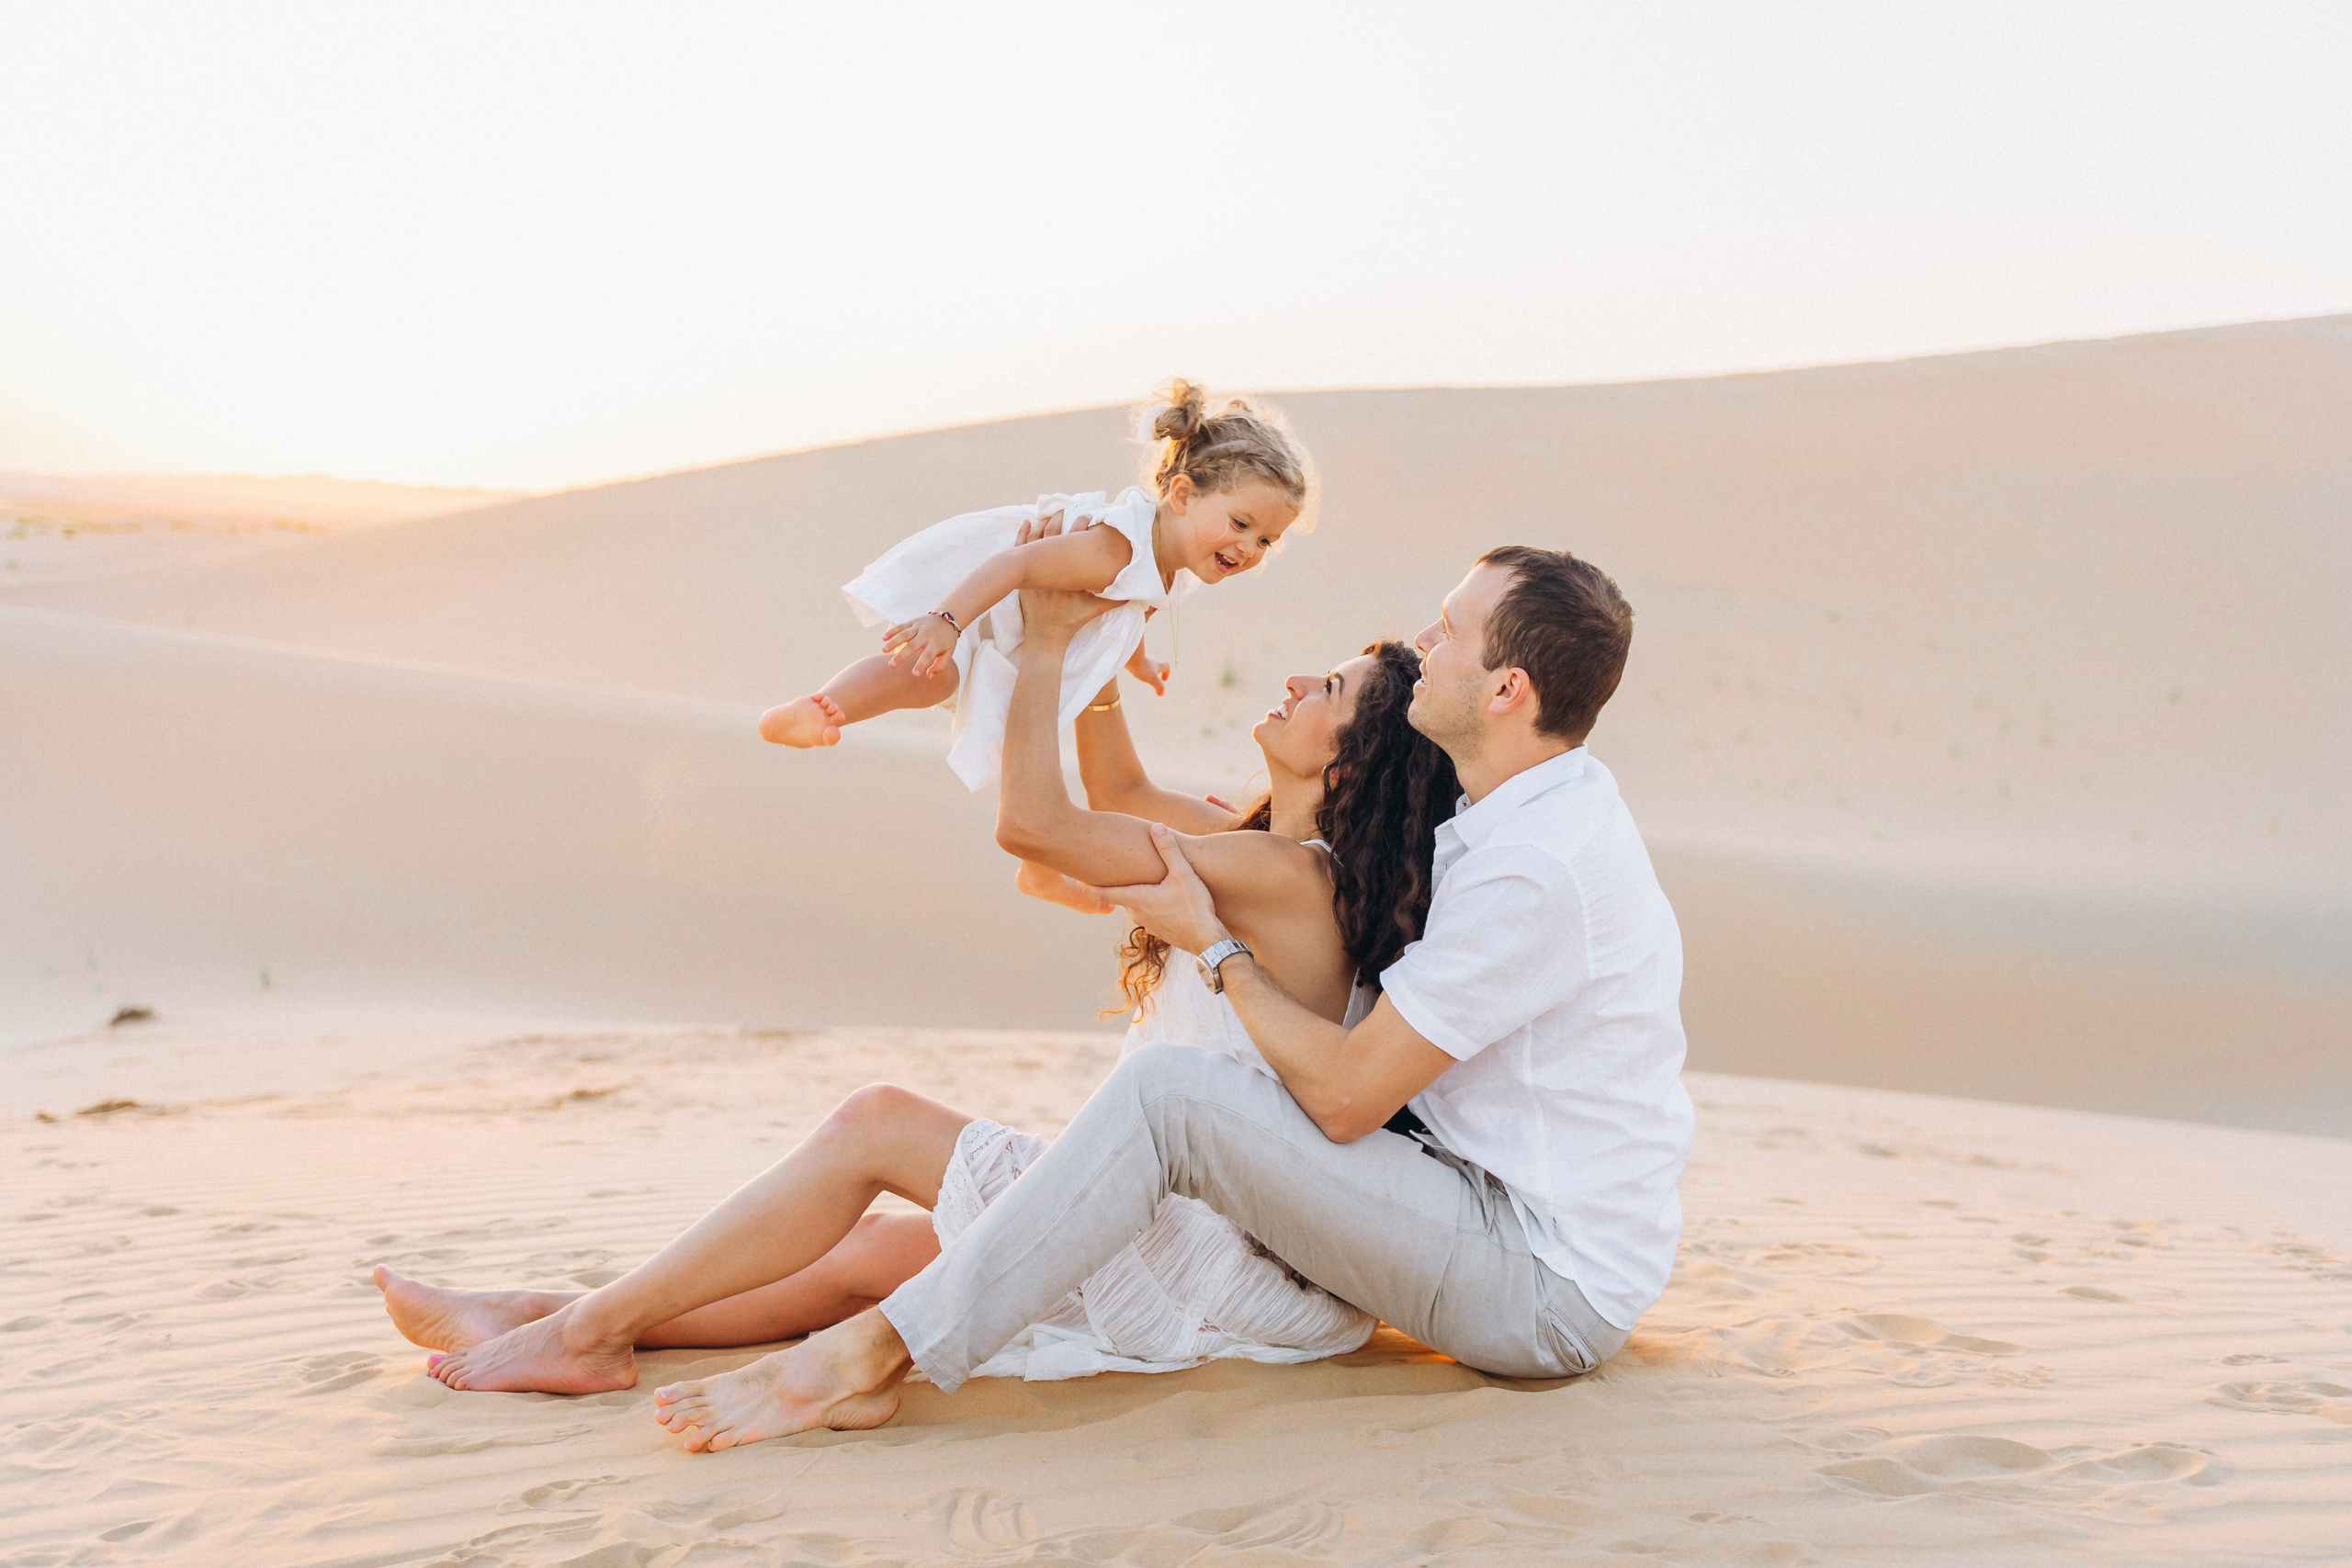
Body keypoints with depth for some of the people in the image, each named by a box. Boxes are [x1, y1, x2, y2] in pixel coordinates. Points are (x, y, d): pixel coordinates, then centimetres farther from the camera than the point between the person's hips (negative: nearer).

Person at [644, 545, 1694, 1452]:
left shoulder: (1533, 867, -24)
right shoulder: (1553, 803, 9)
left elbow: (1345, 1095, -21)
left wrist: (1210, 941, -8)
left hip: (1548, 1292, -10)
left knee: (1167, 1094, -22)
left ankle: (870, 1356, -15)